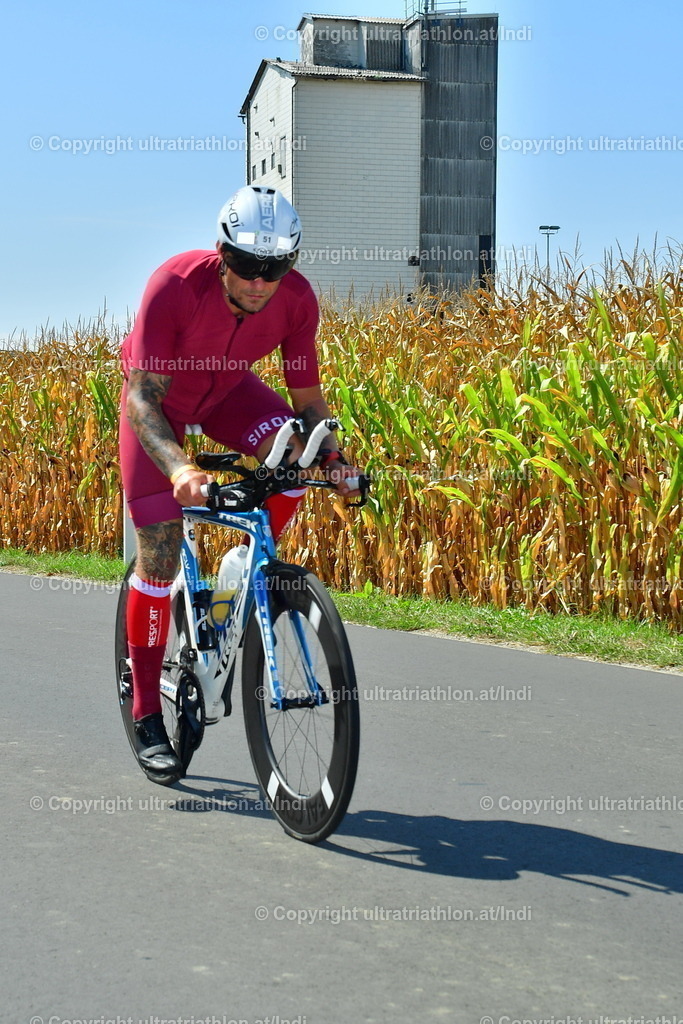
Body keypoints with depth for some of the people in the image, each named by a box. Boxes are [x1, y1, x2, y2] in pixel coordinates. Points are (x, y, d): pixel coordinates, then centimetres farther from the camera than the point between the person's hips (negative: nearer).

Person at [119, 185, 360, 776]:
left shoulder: (297, 300, -24)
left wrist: (332, 458, -32)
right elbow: (142, 397, -36)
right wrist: (178, 467, -53)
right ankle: (147, 717, 3)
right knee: (160, 551, -9)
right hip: (158, 398, -3)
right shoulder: (176, 285, -36)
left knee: (292, 451, -30)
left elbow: (307, 396, -13)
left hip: (227, 390, 3)